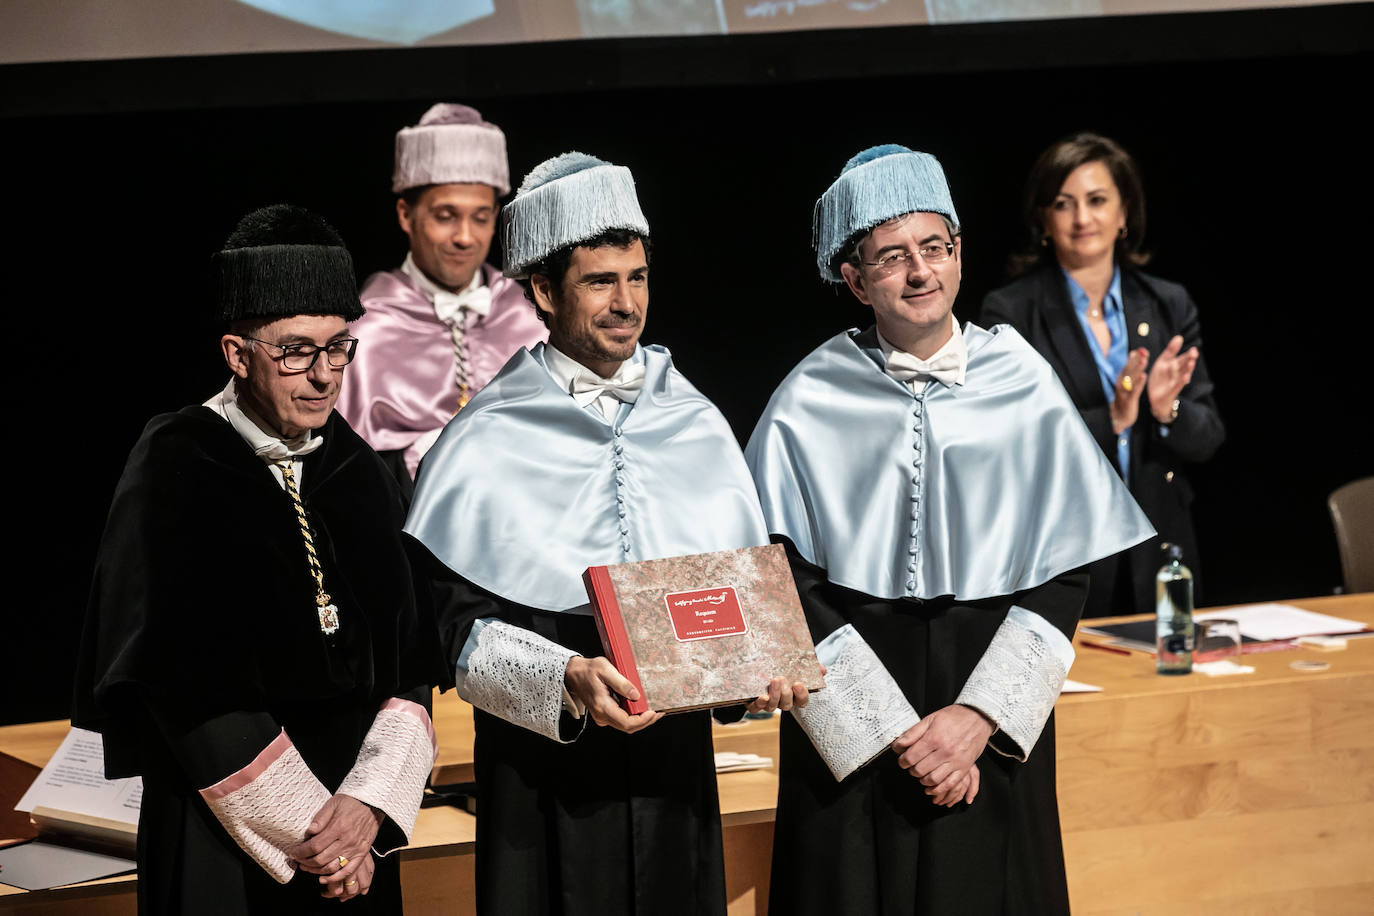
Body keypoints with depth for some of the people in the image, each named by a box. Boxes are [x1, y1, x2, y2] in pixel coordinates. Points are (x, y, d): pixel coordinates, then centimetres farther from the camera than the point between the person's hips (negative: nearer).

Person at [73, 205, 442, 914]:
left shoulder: (361, 475, 5)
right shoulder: (174, 471, -9)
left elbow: (410, 665, 3)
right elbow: (188, 687, -14)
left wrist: (369, 806, -12)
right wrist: (305, 833, -14)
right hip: (223, 845, -4)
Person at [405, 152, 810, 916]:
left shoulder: (696, 426, 9)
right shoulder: (489, 444, -4)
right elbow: (460, 625, -9)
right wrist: (564, 680, -24)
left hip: (676, 762, 4)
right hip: (545, 766, -3)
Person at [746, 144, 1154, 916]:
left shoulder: (1022, 385, 0)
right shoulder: (810, 406, -3)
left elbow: (1068, 570, -1)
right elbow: (790, 588, -5)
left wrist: (979, 718, -11)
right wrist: (894, 733, -12)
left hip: (993, 728, 1)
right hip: (850, 737, -1)